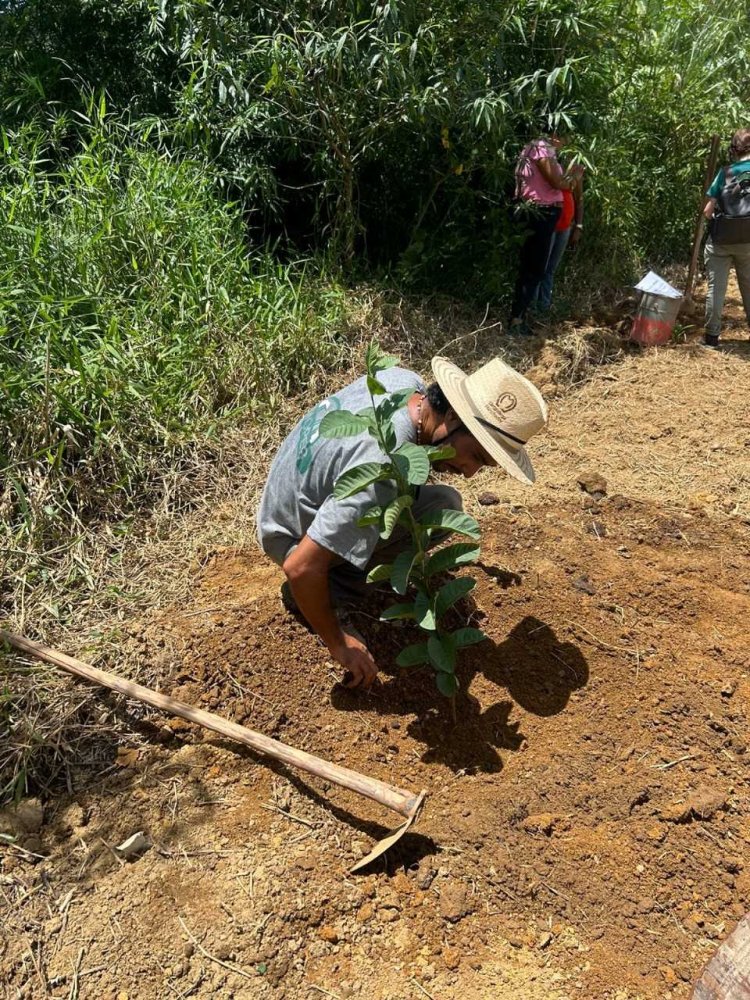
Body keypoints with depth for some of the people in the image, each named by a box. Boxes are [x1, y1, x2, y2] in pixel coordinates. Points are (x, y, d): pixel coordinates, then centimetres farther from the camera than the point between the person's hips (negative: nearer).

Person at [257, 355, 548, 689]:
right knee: (442, 507, -22)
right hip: (295, 538, -8)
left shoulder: (406, 380, -13)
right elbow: (301, 568, -36)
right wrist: (338, 644, -22)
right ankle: (330, 592, -8)